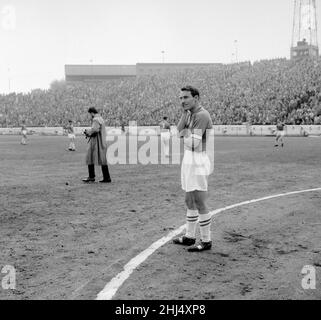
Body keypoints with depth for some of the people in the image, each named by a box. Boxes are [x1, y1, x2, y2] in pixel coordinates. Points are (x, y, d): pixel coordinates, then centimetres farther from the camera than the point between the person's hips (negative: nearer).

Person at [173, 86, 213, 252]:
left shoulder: (201, 115, -17)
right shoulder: (191, 114, 13)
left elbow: (193, 143, -22)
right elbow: (179, 131, 1)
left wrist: (185, 132, -4)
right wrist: (185, 113, -7)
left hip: (198, 164, -10)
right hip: (189, 162, 10)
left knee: (199, 203, -2)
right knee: (189, 201, 16)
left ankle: (206, 241, 10)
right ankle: (189, 236, 28)